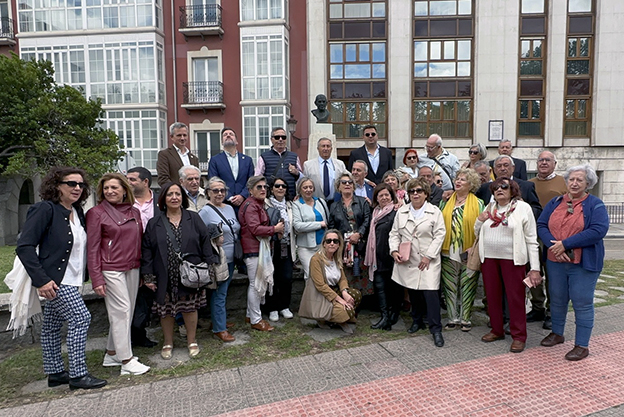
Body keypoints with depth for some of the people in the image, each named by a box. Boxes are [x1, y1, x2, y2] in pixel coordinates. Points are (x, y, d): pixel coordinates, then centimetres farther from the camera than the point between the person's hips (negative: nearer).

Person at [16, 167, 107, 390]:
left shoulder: (78, 212, 9)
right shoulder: (45, 209, -13)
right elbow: (24, 247, -17)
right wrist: (41, 279, -22)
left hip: (69, 280, 8)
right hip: (54, 280, -8)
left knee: (52, 326, 17)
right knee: (80, 318, -11)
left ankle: (55, 373, 27)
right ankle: (78, 375, -1)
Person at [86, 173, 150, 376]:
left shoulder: (134, 212, 10)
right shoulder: (96, 213, -4)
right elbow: (92, 248, -6)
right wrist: (96, 278, -11)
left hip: (132, 268, 6)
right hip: (111, 269, -5)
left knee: (127, 312, 10)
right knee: (121, 311, -5)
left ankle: (111, 354, 26)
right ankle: (127, 361, 4)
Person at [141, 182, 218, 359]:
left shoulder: (194, 219, 2)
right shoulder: (154, 224, 2)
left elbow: (205, 244, 1)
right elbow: (146, 250, 2)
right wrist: (148, 276, -3)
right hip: (165, 278, 0)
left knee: (190, 308, 9)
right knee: (166, 310, 10)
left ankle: (192, 341, 29)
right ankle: (168, 343, 31)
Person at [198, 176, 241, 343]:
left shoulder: (229, 208, 10)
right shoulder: (205, 211, -13)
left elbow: (237, 231, 19)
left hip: (231, 259, 7)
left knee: (222, 292, 18)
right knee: (219, 294, 0)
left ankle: (219, 320, 33)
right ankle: (219, 329, 10)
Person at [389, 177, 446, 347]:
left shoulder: (435, 212, 1)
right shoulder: (401, 212, 12)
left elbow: (439, 235, -4)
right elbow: (394, 233, 12)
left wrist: (428, 256, -11)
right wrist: (394, 250, -4)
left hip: (428, 261, -3)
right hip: (406, 261, 4)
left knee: (430, 292, -11)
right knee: (412, 292, 12)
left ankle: (436, 329, 0)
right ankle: (417, 320, 32)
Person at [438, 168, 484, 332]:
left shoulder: (478, 204, 2)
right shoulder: (446, 202, 11)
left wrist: (475, 247, -11)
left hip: (468, 253, -3)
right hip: (448, 252, 3)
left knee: (467, 287, 5)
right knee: (450, 287, 7)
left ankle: (465, 318, 19)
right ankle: (453, 318, 19)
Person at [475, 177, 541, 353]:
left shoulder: (522, 208, -1)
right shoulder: (488, 208, 12)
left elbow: (531, 240, -4)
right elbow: (477, 233, 21)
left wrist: (535, 268, -9)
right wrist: (480, 220, 0)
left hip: (512, 259, -4)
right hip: (489, 258, 5)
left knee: (515, 297, 0)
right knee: (492, 296, 11)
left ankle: (519, 336, 14)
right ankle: (497, 330, 26)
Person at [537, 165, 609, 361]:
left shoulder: (595, 205, -5)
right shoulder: (555, 203, 8)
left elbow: (598, 230, -18)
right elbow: (541, 225, 0)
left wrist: (565, 244, -20)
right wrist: (554, 246, -17)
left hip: (583, 263, -4)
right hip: (556, 261, 4)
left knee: (582, 303, 2)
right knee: (557, 299, 16)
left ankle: (582, 345, 14)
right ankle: (557, 334, 35)